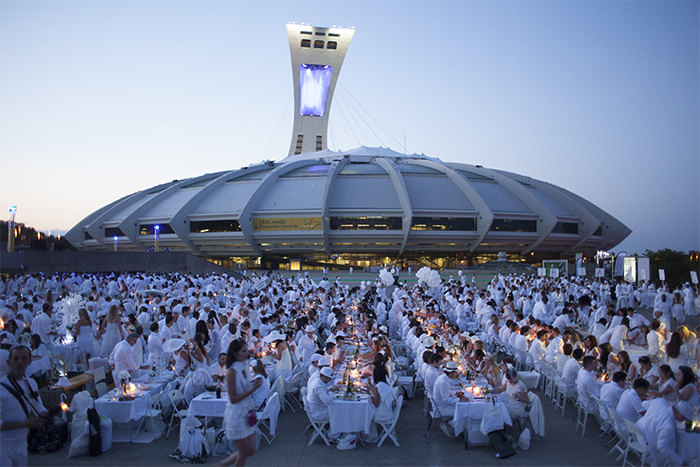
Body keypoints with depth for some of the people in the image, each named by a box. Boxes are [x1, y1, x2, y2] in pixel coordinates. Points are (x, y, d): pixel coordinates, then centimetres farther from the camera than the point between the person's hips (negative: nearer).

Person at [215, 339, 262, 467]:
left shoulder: (245, 367, 6)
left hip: (245, 414, 8)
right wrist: (252, 389, -23)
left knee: (251, 451, 13)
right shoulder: (232, 372, -19)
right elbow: (233, 399, -21)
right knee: (244, 453, 1)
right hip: (236, 415, -8)